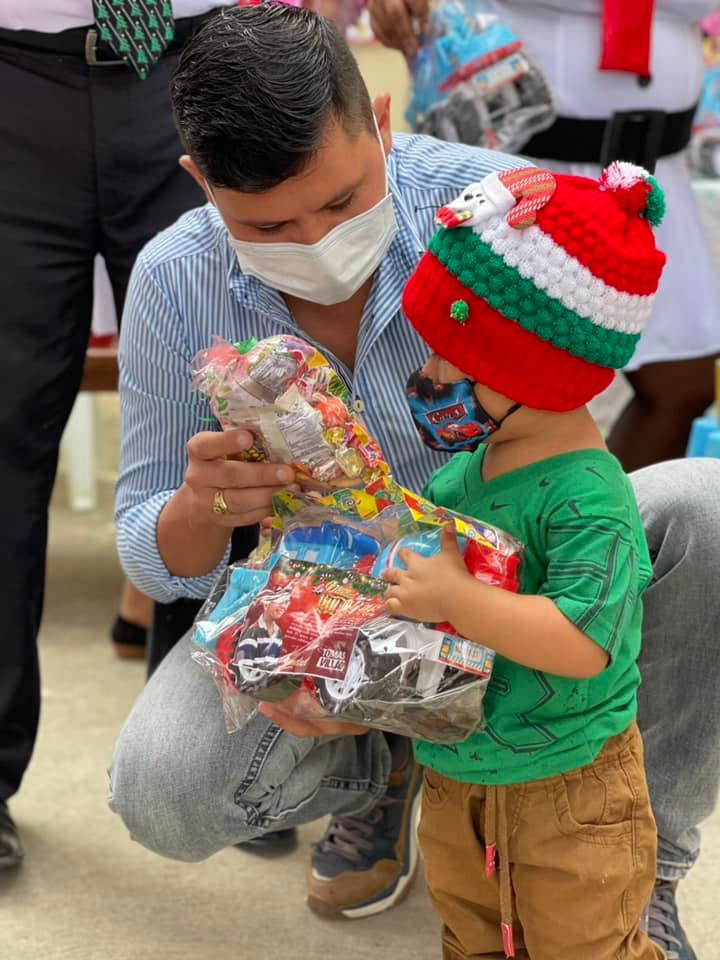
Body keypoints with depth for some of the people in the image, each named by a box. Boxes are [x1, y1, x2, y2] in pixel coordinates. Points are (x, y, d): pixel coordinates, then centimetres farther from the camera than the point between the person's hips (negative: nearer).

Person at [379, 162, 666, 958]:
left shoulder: (587, 498, -28)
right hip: (455, 771, 8)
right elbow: (420, 565, 14)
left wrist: (457, 601, -39)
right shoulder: (468, 460, -2)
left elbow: (585, 640, -36)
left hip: (565, 785, -8)